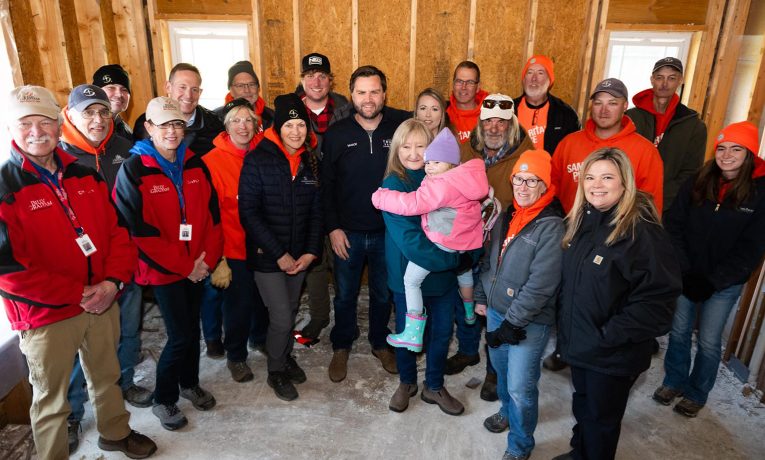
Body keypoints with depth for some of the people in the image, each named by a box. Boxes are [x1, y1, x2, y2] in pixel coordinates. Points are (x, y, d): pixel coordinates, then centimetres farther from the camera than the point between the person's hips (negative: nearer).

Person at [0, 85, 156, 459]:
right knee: (51, 397, 11)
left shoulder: (86, 176, 4)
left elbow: (116, 230, 4)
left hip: (103, 302, 5)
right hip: (47, 315, -5)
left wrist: (113, 281, -11)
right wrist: (77, 294, -18)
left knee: (106, 375, 24)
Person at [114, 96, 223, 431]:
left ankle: (189, 383, 40)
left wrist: (208, 258, -6)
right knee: (180, 336, -2)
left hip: (198, 266, 5)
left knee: (192, 328, 17)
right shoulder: (133, 171, -11)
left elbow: (213, 214, 5)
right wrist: (184, 265, -13)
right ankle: (163, 400, 23)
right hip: (163, 269, -5)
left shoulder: (195, 165, 4)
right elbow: (140, 231, -14)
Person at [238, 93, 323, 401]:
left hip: (299, 256, 5)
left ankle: (286, 356, 44)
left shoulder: (310, 162, 2)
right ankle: (276, 371, 25)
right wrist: (279, 254, -16)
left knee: (290, 312, 17)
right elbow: (249, 213, -15)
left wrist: (311, 251, -5)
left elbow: (316, 211, 6)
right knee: (281, 318, -2)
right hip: (267, 256, -4)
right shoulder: (257, 160, -13)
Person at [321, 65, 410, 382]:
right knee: (345, 295, 15)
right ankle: (341, 347, 36)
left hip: (388, 231, 1)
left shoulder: (400, 127, -5)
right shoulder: (336, 134, -5)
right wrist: (332, 228, -7)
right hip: (347, 233, 0)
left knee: (383, 293, 17)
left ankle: (380, 343, 40)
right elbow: (326, 184, -2)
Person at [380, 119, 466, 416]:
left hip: (443, 272, 4)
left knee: (442, 332, 16)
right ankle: (406, 382, 43)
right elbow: (408, 239, -23)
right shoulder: (393, 185, -15)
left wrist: (453, 255, -10)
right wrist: (448, 257, -21)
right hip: (408, 274, -3)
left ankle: (434, 387, 40)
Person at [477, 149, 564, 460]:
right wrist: (481, 296, 14)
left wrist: (512, 323, -19)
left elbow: (540, 285, -22)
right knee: (501, 370, 23)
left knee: (520, 387, -1)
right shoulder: (507, 216, 6)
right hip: (496, 310, 7)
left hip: (528, 322, -7)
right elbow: (490, 260, 16)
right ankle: (507, 411, 50)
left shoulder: (552, 226, -18)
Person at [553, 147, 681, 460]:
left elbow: (657, 299, -24)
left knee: (602, 417, 15)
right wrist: (565, 324, 7)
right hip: (578, 343, 7)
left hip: (613, 354, -6)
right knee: (582, 405, 26)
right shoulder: (581, 221, 1)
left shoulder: (643, 231, -22)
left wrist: (607, 336, -23)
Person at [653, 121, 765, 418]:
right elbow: (674, 224, -3)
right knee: (678, 332, 13)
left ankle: (697, 393, 30)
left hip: (725, 283, -2)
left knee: (708, 341, 9)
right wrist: (684, 270, -11)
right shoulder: (697, 183, -3)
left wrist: (711, 281, -14)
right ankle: (674, 381, 34)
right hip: (686, 276, 2)